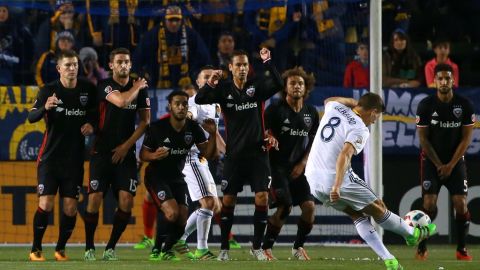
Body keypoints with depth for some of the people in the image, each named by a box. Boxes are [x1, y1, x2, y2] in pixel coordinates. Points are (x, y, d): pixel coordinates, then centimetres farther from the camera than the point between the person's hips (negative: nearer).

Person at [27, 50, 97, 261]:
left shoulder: (87, 89, 2)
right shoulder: (49, 90, -5)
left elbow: (95, 114, 16)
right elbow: (31, 117, -16)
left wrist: (91, 125, -6)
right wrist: (45, 107, -37)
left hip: (75, 158, 2)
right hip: (51, 156, -2)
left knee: (70, 207, -1)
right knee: (46, 204, -10)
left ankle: (61, 249, 15)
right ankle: (36, 249, 3)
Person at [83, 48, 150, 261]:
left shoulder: (141, 89, 6)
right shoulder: (105, 86, -6)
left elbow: (145, 121, 8)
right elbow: (121, 101, -24)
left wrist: (126, 145, -2)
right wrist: (137, 87, -6)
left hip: (125, 153, 3)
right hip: (102, 153, -3)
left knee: (126, 201, -9)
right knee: (94, 199, -10)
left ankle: (110, 248, 5)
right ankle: (89, 248, 5)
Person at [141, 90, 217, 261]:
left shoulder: (193, 128, -4)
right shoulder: (157, 127, -16)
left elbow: (207, 154, -1)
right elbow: (143, 154, -9)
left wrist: (212, 134, -17)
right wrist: (154, 155, -31)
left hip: (177, 178, 5)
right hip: (156, 176, -5)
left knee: (182, 219, -1)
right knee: (172, 213, -25)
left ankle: (166, 250, 24)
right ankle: (156, 250, -7)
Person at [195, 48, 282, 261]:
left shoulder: (257, 87, 1)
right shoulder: (224, 89, 2)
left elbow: (278, 85, -17)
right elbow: (199, 100, -10)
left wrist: (268, 63, -28)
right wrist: (210, 84, -29)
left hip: (258, 153, 0)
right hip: (234, 153, 0)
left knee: (262, 199, -9)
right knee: (228, 201, 2)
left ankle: (257, 246, 5)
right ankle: (224, 248, 13)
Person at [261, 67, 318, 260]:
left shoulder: (311, 113, 8)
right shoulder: (275, 110, -8)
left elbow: (314, 141, 14)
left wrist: (302, 164, 3)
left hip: (298, 168, 5)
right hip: (277, 166, -5)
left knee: (309, 206, -7)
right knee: (285, 207, -18)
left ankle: (298, 247, 13)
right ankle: (266, 247, -3)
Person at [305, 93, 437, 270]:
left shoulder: (334, 108, 7)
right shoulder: (360, 129, -14)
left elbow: (328, 100, 35)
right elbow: (345, 155, -29)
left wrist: (353, 102, 25)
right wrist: (337, 186, -38)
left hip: (313, 180, 8)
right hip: (335, 181, -8)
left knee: (357, 214, 17)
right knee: (378, 208, 13)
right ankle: (413, 234, 33)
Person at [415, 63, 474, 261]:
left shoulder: (464, 105, -6)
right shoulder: (426, 105, -9)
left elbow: (466, 138, -4)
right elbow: (423, 138, -5)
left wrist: (451, 165, -9)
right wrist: (438, 165, -7)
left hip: (455, 161, 1)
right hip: (432, 161, -1)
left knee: (461, 204, -9)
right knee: (429, 204, -12)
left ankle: (461, 250, 3)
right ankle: (422, 248, -2)